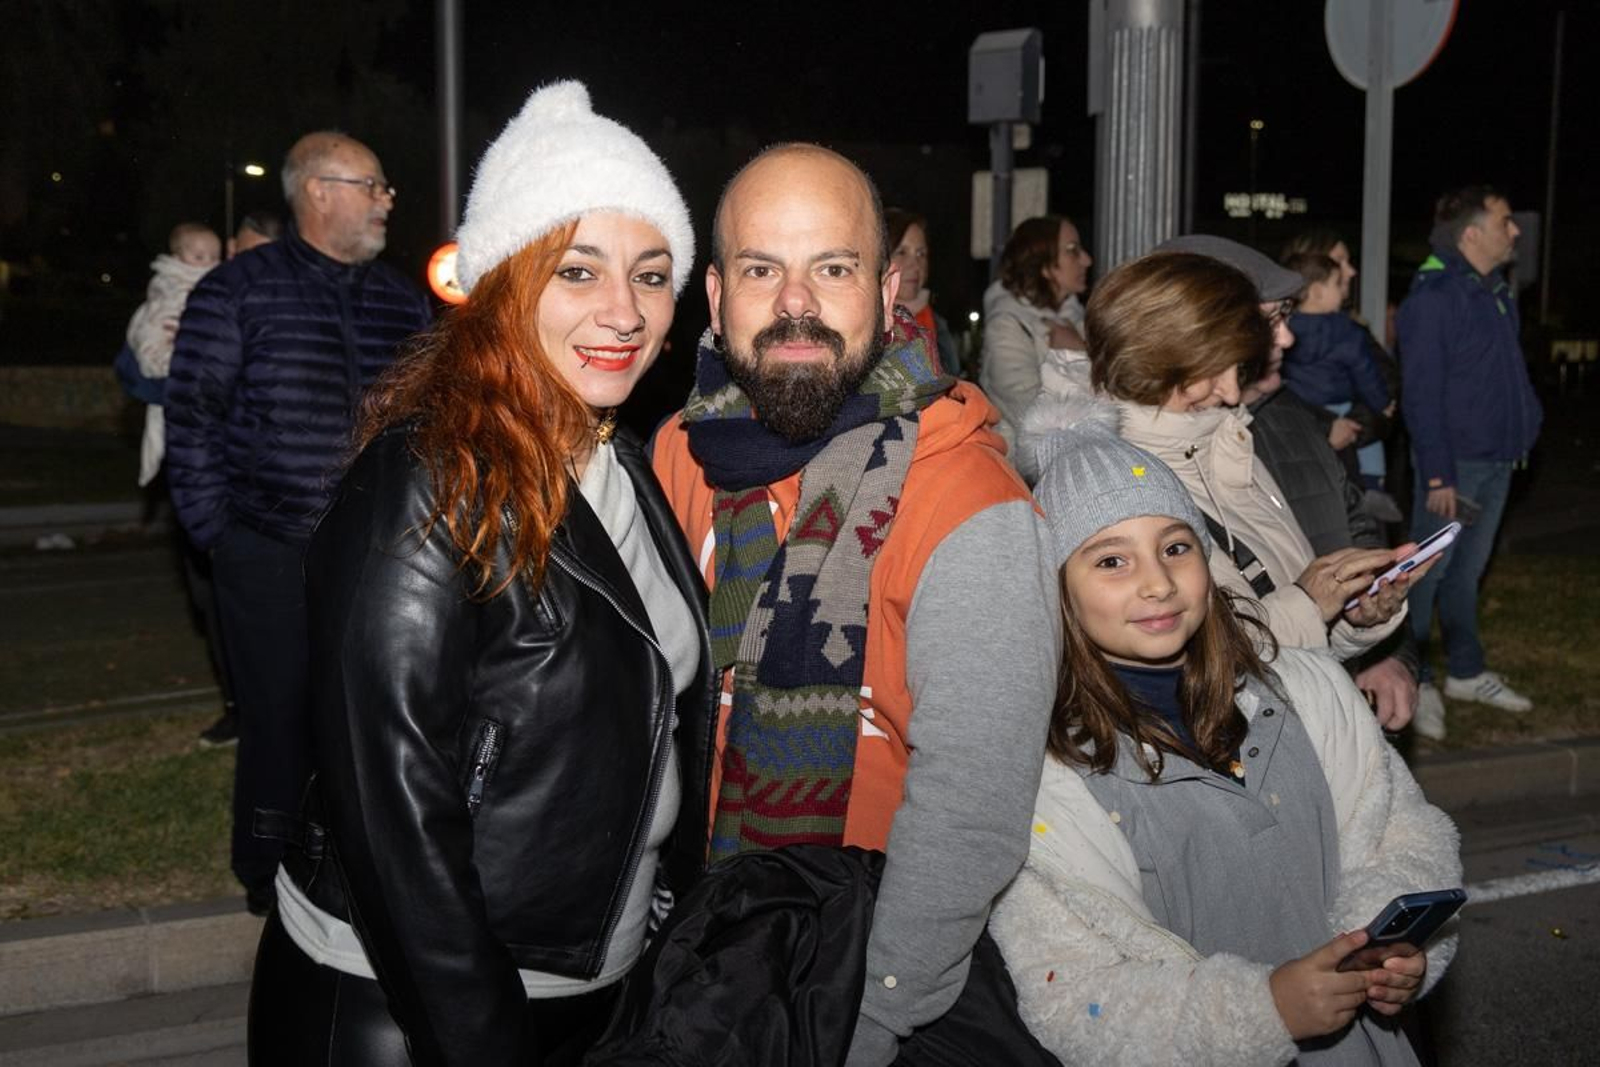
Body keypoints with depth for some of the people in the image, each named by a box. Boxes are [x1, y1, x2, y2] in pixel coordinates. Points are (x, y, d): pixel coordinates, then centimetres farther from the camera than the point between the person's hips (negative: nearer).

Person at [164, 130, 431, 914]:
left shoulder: (403, 301, 9)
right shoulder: (237, 292, -3)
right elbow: (192, 421, -3)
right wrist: (215, 531, -6)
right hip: (271, 556, -4)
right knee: (281, 723, 5)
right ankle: (269, 879, 23)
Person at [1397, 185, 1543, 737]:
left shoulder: (1497, 291, 11)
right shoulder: (1433, 296, -15)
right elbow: (1421, 393, -18)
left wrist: (1526, 428, 8)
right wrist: (1437, 475, -20)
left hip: (1498, 460, 8)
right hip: (1454, 462, -8)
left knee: (1468, 570, 17)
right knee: (1428, 571, 0)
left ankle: (1467, 671, 28)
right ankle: (1413, 681, 10)